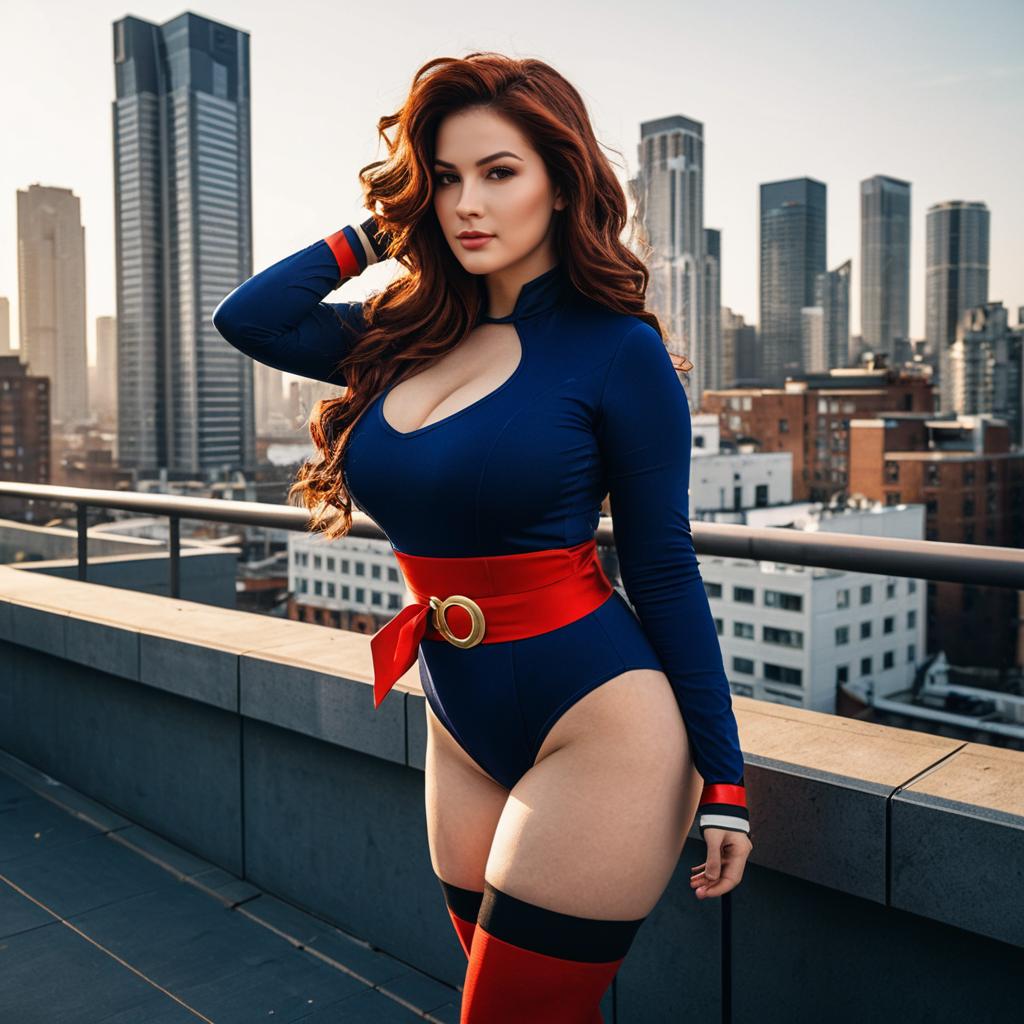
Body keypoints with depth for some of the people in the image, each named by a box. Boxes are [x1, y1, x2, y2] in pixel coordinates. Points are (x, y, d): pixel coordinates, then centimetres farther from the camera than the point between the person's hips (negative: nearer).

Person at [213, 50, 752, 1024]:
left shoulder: (615, 349, -9)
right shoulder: (405, 339, 7)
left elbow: (664, 572, -7)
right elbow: (245, 317, 2)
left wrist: (723, 780, -6)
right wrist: (380, 228, 3)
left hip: (599, 728, -6)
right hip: (462, 735, 6)